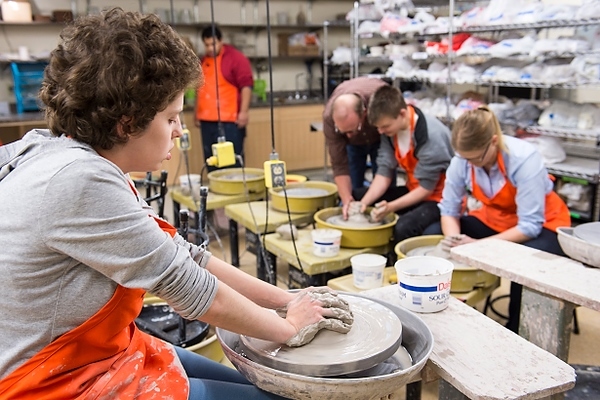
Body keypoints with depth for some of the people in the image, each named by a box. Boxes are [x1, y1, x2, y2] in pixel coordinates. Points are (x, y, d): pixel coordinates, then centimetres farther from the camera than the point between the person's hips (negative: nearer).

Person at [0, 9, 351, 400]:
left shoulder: (91, 165, 0)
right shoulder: (78, 181, -29)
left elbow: (185, 256, 1)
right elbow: (188, 286, -23)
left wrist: (285, 298, -1)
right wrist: (288, 326, -9)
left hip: (99, 354, 8)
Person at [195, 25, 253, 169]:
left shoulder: (236, 58, -5)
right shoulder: (203, 61, 17)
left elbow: (246, 86, -11)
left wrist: (243, 112, -18)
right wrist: (197, 114, 21)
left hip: (229, 121, -7)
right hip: (207, 121, 7)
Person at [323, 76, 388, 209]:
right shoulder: (329, 117, -38)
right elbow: (339, 165, -30)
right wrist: (347, 200, -41)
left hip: (381, 138, -1)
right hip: (352, 144, 1)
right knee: (351, 189, -6)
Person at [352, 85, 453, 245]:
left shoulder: (432, 135, -28)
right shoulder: (391, 128, -7)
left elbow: (426, 188, -21)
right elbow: (384, 172, -8)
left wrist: (390, 207, -29)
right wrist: (364, 202, -20)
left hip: (440, 196, -7)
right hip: (414, 190, 8)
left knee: (403, 228, -34)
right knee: (356, 197, 1)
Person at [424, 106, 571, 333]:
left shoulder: (524, 159, -30)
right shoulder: (462, 160, -18)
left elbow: (529, 226, -30)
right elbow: (449, 209, -12)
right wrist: (454, 239, -32)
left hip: (542, 225, -5)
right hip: (493, 219, 5)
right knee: (432, 234, -11)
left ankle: (515, 330, -12)